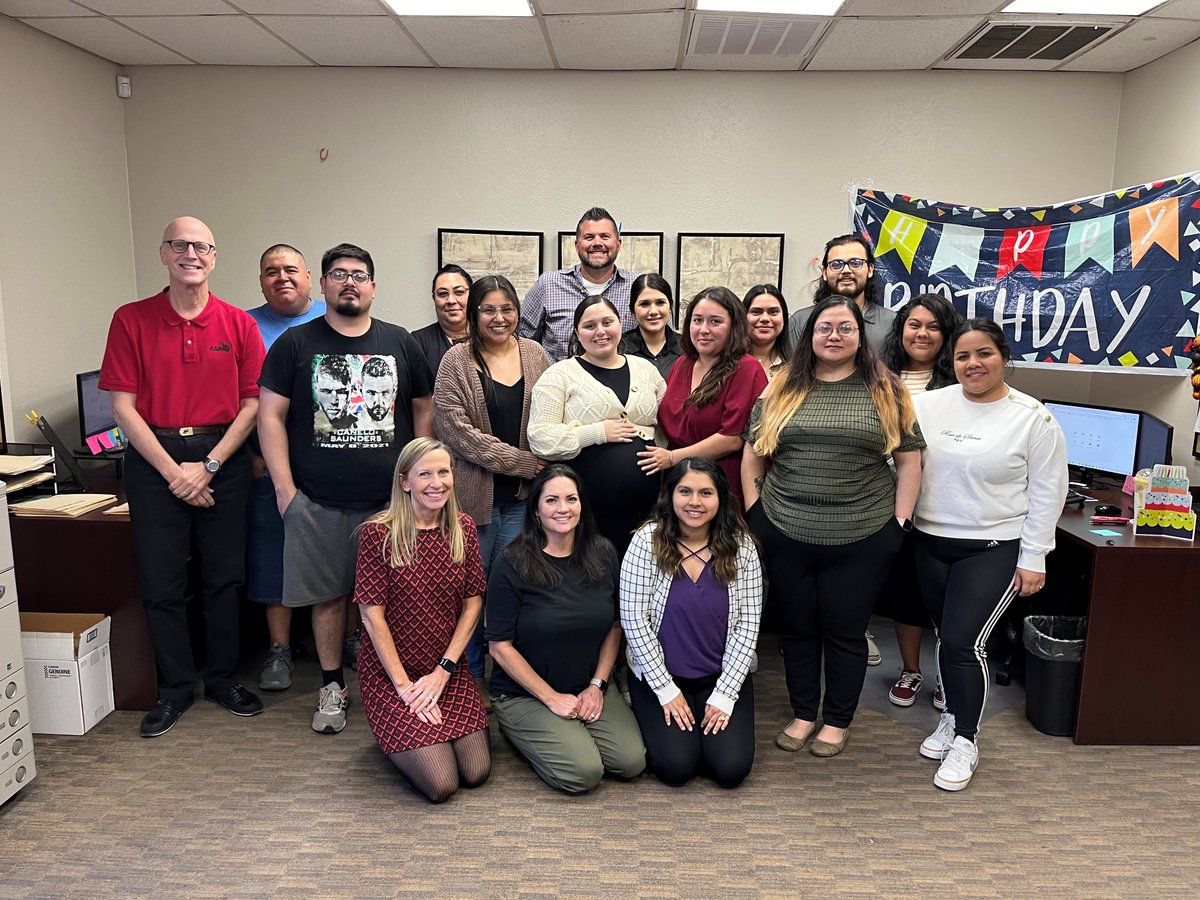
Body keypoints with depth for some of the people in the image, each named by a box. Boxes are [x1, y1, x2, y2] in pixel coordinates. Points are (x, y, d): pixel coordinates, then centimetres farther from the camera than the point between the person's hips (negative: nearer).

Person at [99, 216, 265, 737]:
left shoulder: (239, 324, 3)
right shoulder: (131, 320, 1)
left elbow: (252, 404, 0)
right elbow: (123, 406, -3)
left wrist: (208, 466, -9)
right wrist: (172, 470, -11)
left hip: (223, 458, 1)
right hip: (153, 460, 0)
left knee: (224, 576, 8)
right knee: (161, 581, 5)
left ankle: (223, 678, 24)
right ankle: (175, 688, 21)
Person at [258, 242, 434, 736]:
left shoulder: (400, 343, 7)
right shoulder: (295, 343, 3)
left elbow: (424, 412, 11)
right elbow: (270, 416, 1)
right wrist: (284, 488, -6)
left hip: (390, 500, 1)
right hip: (317, 502, 0)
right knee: (328, 596, 9)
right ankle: (332, 686, 27)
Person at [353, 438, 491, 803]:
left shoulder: (463, 528, 0)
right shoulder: (378, 533, -14)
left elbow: (473, 602, 1)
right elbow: (372, 614, -13)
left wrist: (443, 670, -7)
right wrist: (404, 684, -14)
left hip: (449, 670, 4)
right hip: (389, 671, -4)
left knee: (476, 773, -5)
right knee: (441, 784, -12)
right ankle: (393, 733, 18)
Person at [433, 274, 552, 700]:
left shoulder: (535, 355, 8)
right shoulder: (457, 361, -3)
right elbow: (455, 427, -12)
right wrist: (523, 462, -13)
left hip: (523, 495, 3)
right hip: (474, 491, -2)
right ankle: (471, 676, 24)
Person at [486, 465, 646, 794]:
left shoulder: (603, 554, -3)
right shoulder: (513, 564, -15)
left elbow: (615, 626, 6)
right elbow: (500, 646, -12)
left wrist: (597, 685, -4)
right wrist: (552, 698, -13)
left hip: (590, 688, 4)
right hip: (525, 693, -4)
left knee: (633, 761, -12)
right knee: (583, 773, -19)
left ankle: (572, 732, 16)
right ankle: (524, 733, 10)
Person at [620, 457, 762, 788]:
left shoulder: (741, 547, -7)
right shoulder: (648, 541, -13)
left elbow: (747, 624, -6)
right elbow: (634, 619, -13)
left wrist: (725, 694, -10)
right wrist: (666, 690, -11)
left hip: (722, 677, 2)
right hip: (659, 677, -2)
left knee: (731, 768, -12)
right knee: (676, 767, -15)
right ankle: (656, 723, 17)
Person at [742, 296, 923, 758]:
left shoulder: (886, 391, 2)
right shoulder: (781, 390, 5)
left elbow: (909, 459, 3)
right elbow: (752, 455, 9)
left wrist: (900, 521, -2)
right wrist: (754, 512, 3)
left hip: (861, 540, -2)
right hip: (785, 537, 2)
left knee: (845, 631, 9)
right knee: (797, 627, 13)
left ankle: (838, 721, 28)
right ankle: (803, 714, 31)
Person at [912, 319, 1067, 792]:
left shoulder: (1033, 419, -6)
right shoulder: (929, 404, 1)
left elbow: (1046, 493, -4)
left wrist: (1033, 559, -6)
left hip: (994, 550, -4)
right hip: (931, 544, 4)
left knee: (964, 642, -6)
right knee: (946, 637, 14)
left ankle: (965, 739, 14)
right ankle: (953, 717, 35)